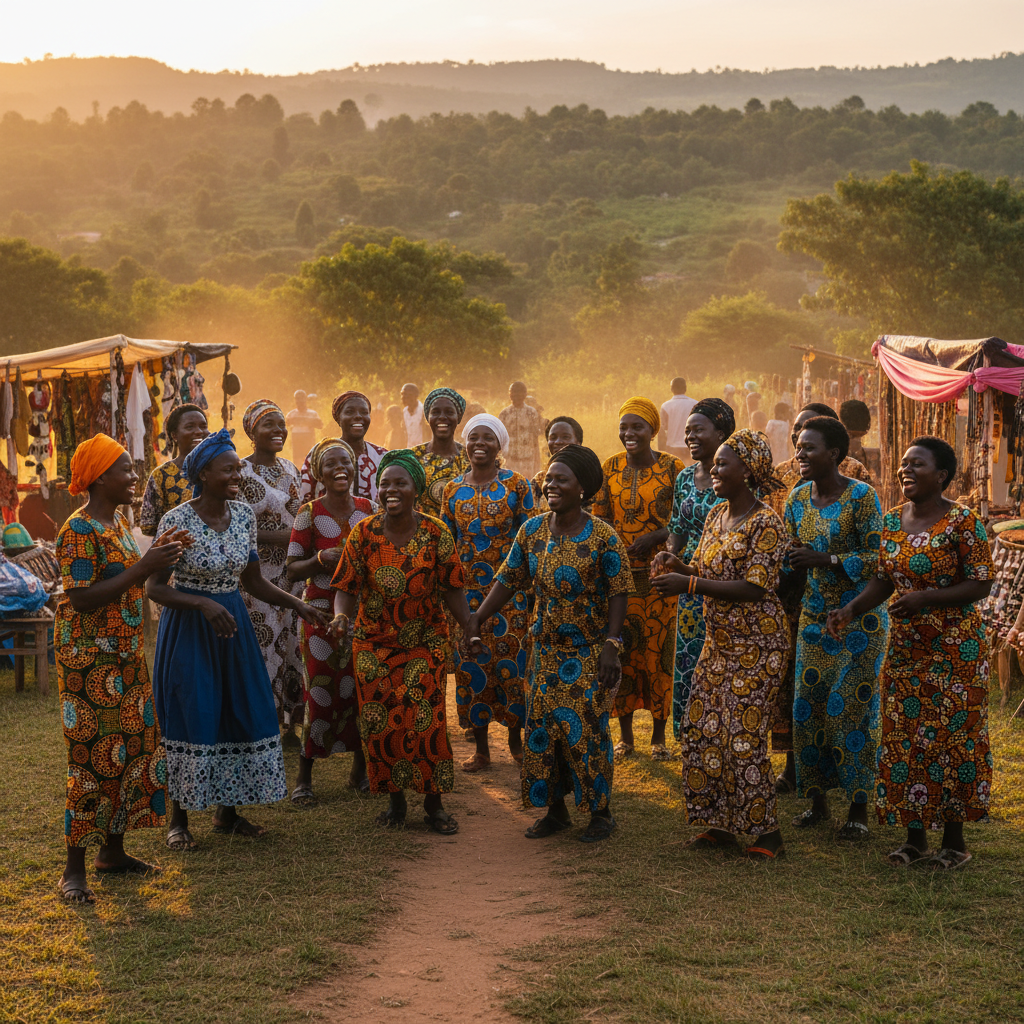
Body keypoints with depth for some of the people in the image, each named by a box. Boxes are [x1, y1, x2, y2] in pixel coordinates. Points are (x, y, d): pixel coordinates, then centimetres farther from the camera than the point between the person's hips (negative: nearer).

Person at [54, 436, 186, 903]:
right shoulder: (79, 530, -16)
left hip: (126, 655, 9)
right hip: (89, 659, -9)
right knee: (92, 758, -8)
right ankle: (74, 869, -1)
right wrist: (144, 568, -25)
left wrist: (156, 558, 4)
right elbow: (83, 600, -23)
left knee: (132, 750, 10)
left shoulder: (119, 522, 12)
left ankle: (113, 851, 22)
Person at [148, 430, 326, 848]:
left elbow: (253, 580, 10)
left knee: (241, 712, 7)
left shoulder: (243, 514, 2)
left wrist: (297, 604, -1)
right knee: (192, 717, -1)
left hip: (233, 624, 6)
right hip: (188, 627, -6)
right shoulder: (177, 521, -15)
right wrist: (203, 603, -27)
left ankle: (226, 812, 22)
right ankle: (178, 818, 13)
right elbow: (154, 587, -14)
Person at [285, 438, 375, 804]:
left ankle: (360, 770, 19)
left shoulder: (370, 510, 6)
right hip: (322, 612, -3)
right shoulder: (309, 514, -3)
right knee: (320, 693, -5)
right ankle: (304, 777, 6)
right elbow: (292, 568, -1)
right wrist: (321, 560, -19)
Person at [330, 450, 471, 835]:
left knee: (426, 721, -7)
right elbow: (348, 586, -2)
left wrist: (471, 626, -16)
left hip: (425, 643, -1)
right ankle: (396, 799, 19)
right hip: (374, 643, 1)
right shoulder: (364, 533, -2)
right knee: (381, 723, 2)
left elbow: (451, 589, -3)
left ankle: (433, 804, 6)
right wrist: (341, 615, -22)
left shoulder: (436, 534, -4)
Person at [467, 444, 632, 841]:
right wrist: (478, 618, -3)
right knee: (542, 728, 6)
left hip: (589, 653, -5)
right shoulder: (532, 532, 2)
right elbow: (508, 580, 7)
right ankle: (556, 810, 20)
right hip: (546, 651, 5)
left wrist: (611, 644, -18)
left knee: (586, 729, -5)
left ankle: (601, 812, 10)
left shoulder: (603, 538, -12)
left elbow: (619, 592, -11)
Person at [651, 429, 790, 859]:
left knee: (744, 737, -7)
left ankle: (767, 831, 5)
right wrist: (677, 567, -5)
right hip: (719, 642, 8)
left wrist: (690, 584, -25)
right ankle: (721, 824, 18)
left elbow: (753, 588, -23)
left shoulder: (766, 524, -16)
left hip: (756, 646, -8)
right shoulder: (716, 516, 10)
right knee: (703, 730, 8)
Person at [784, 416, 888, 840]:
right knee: (807, 706, 2)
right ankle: (817, 800, 15)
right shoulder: (798, 498, 5)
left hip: (860, 618, -6)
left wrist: (824, 559, -22)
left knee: (851, 708, -6)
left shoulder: (862, 496, -13)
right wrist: (789, 559, -5)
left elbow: (878, 560, -16)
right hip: (815, 615, 6)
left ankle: (859, 808, 4)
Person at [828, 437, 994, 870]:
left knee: (953, 736, 0)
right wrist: (851, 609, -5)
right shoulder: (892, 521, 6)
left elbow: (981, 583, -13)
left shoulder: (962, 522, -12)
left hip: (954, 651, -6)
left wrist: (926, 598, -24)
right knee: (905, 738, 7)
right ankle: (915, 835, 18)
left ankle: (954, 839, 10)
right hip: (904, 648, 6)